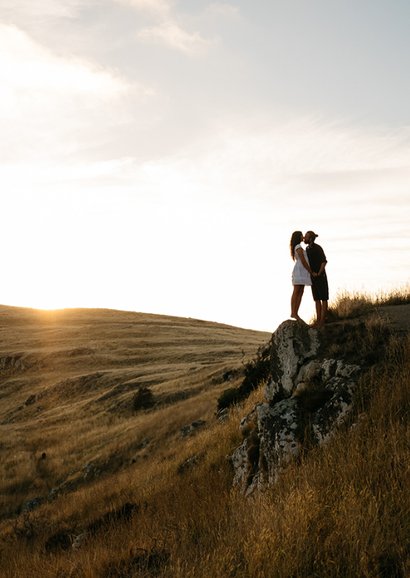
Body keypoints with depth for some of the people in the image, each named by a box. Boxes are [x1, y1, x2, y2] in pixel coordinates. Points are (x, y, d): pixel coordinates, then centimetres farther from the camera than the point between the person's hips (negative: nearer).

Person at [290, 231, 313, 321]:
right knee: (296, 293, -10)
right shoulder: (298, 247, -10)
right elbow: (303, 261, -15)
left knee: (300, 293, 4)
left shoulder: (297, 248, 22)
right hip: (299, 272, -10)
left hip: (301, 273, 10)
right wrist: (311, 272, -10)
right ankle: (293, 313, -11)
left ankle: (295, 313, 1)